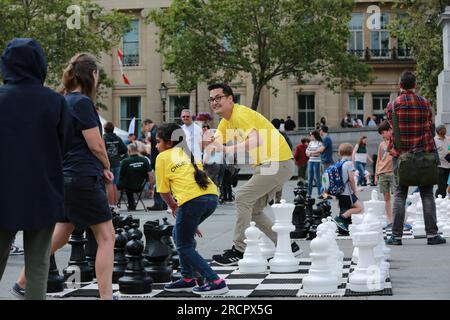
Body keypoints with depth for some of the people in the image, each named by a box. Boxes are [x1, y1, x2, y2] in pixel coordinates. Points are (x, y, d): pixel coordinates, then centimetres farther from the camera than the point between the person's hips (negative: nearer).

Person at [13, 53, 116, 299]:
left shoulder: (63, 101, 13)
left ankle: (23, 282, 23)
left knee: (59, 236, 18)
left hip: (65, 177, 9)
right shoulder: (82, 102, -13)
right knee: (106, 236, -3)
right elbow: (96, 145, -13)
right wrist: (106, 168, 6)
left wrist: (100, 168, 12)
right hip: (84, 177, -9)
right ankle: (106, 295, -5)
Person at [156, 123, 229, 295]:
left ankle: (216, 282, -4)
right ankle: (187, 278, 25)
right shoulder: (187, 153, 29)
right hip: (212, 197, 7)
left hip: (192, 200, -7)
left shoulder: (162, 157, 11)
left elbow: (163, 190, 12)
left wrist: (173, 207, 30)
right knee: (179, 234, 25)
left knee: (184, 247, 7)